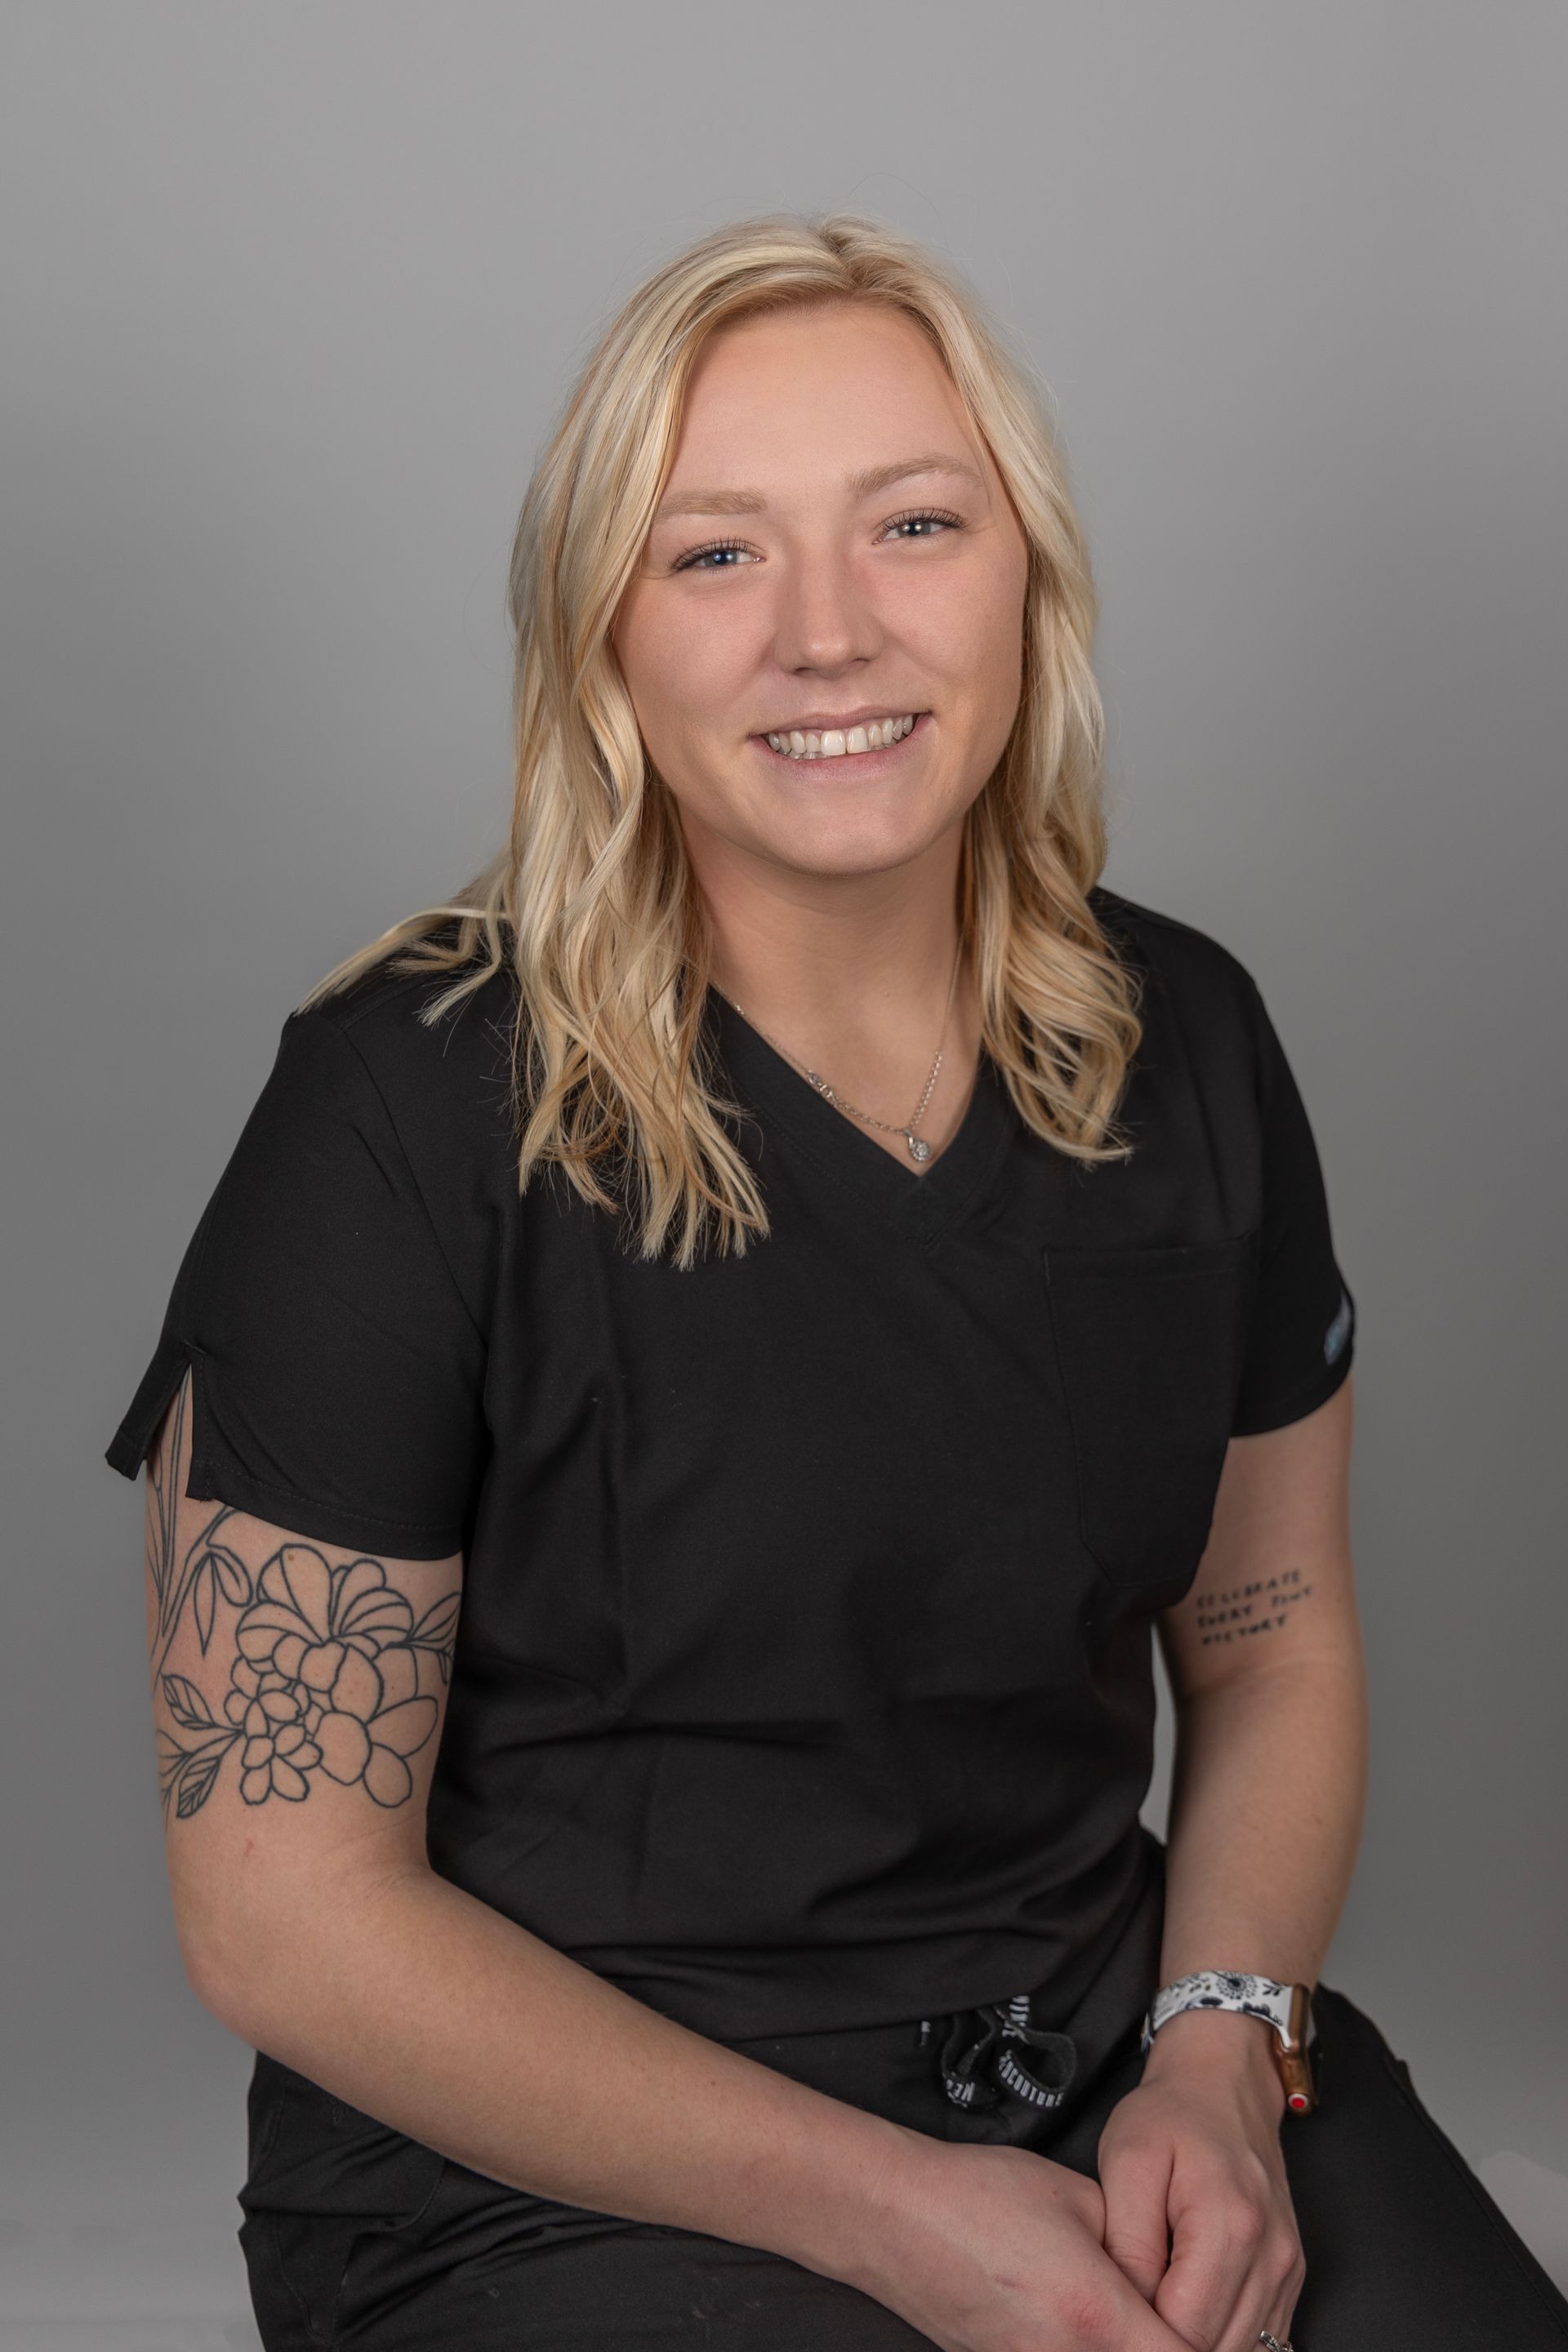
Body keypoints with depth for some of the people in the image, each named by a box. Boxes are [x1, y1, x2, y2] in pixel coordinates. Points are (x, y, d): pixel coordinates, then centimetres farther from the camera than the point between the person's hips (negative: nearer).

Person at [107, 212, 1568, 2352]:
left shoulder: (1183, 1040, 1)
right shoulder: (410, 1108, -15)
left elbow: (1276, 1642, 10)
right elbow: (288, 1905, -13)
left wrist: (1223, 2054, -7)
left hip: (1122, 2047, 5)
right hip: (554, 2166, -4)